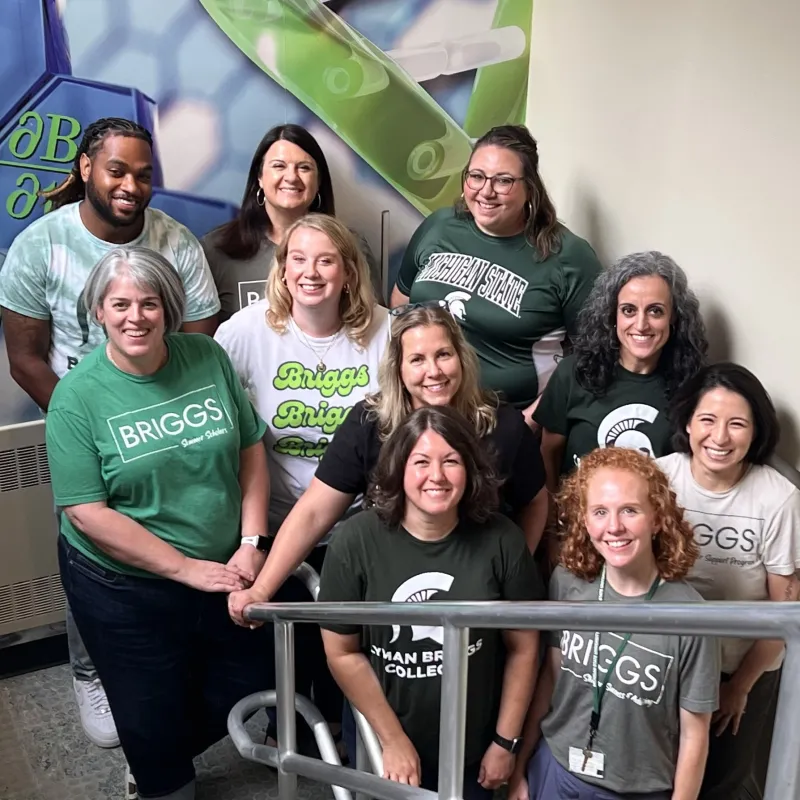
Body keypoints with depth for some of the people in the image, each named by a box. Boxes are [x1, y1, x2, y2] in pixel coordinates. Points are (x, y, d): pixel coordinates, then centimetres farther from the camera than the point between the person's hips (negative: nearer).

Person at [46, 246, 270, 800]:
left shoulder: (207, 357, -5)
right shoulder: (78, 395, -14)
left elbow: (251, 449, 1)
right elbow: (88, 512, -16)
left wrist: (252, 542, -8)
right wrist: (188, 569, -17)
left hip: (224, 574, 4)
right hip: (124, 589, -3)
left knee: (245, 692, 17)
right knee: (154, 717, 12)